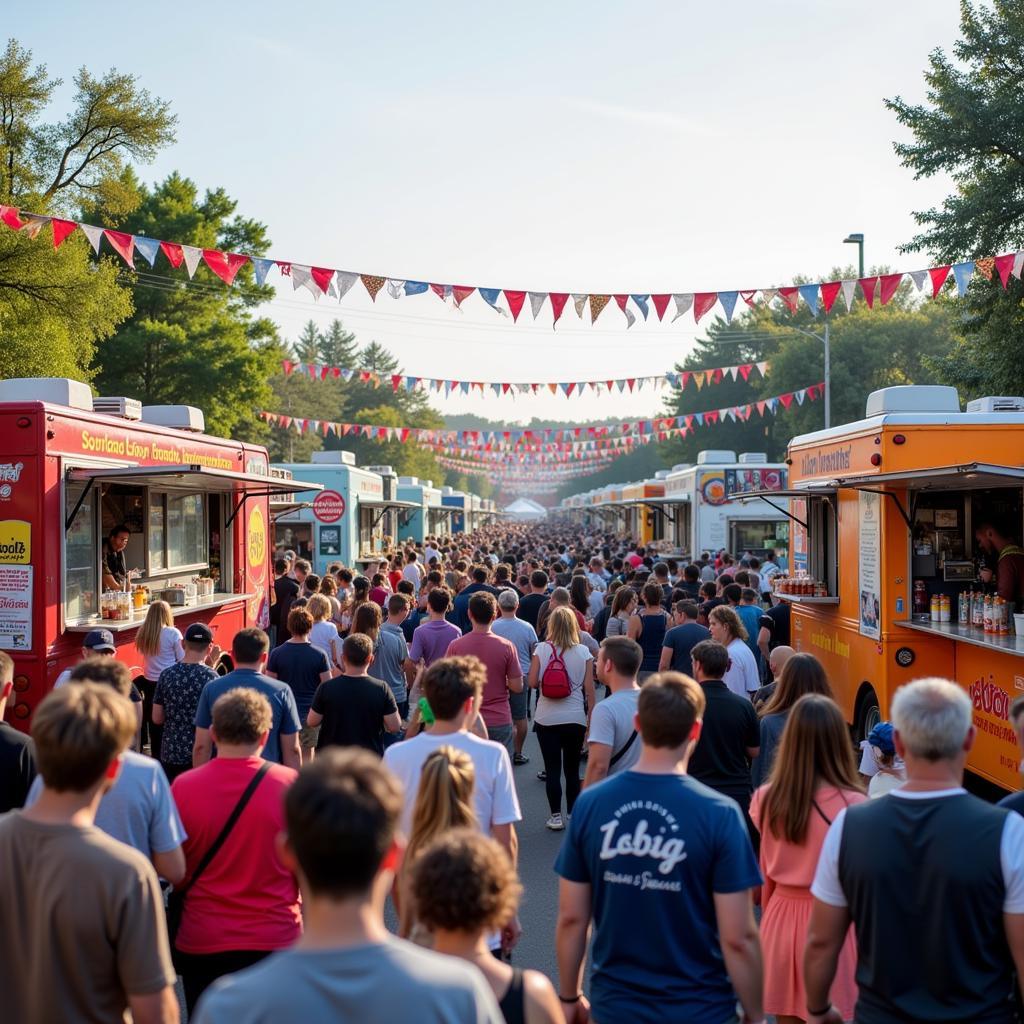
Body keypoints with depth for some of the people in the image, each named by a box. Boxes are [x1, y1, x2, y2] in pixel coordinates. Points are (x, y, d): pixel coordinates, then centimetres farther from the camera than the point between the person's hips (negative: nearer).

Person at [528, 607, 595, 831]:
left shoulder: (541, 649, -4)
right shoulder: (583, 652, -2)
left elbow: (532, 683, -4)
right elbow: (589, 689, -2)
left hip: (546, 719, -1)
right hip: (575, 719, 1)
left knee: (552, 769, 5)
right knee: (572, 770, 13)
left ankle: (556, 817, 8)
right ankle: (573, 815, 20)